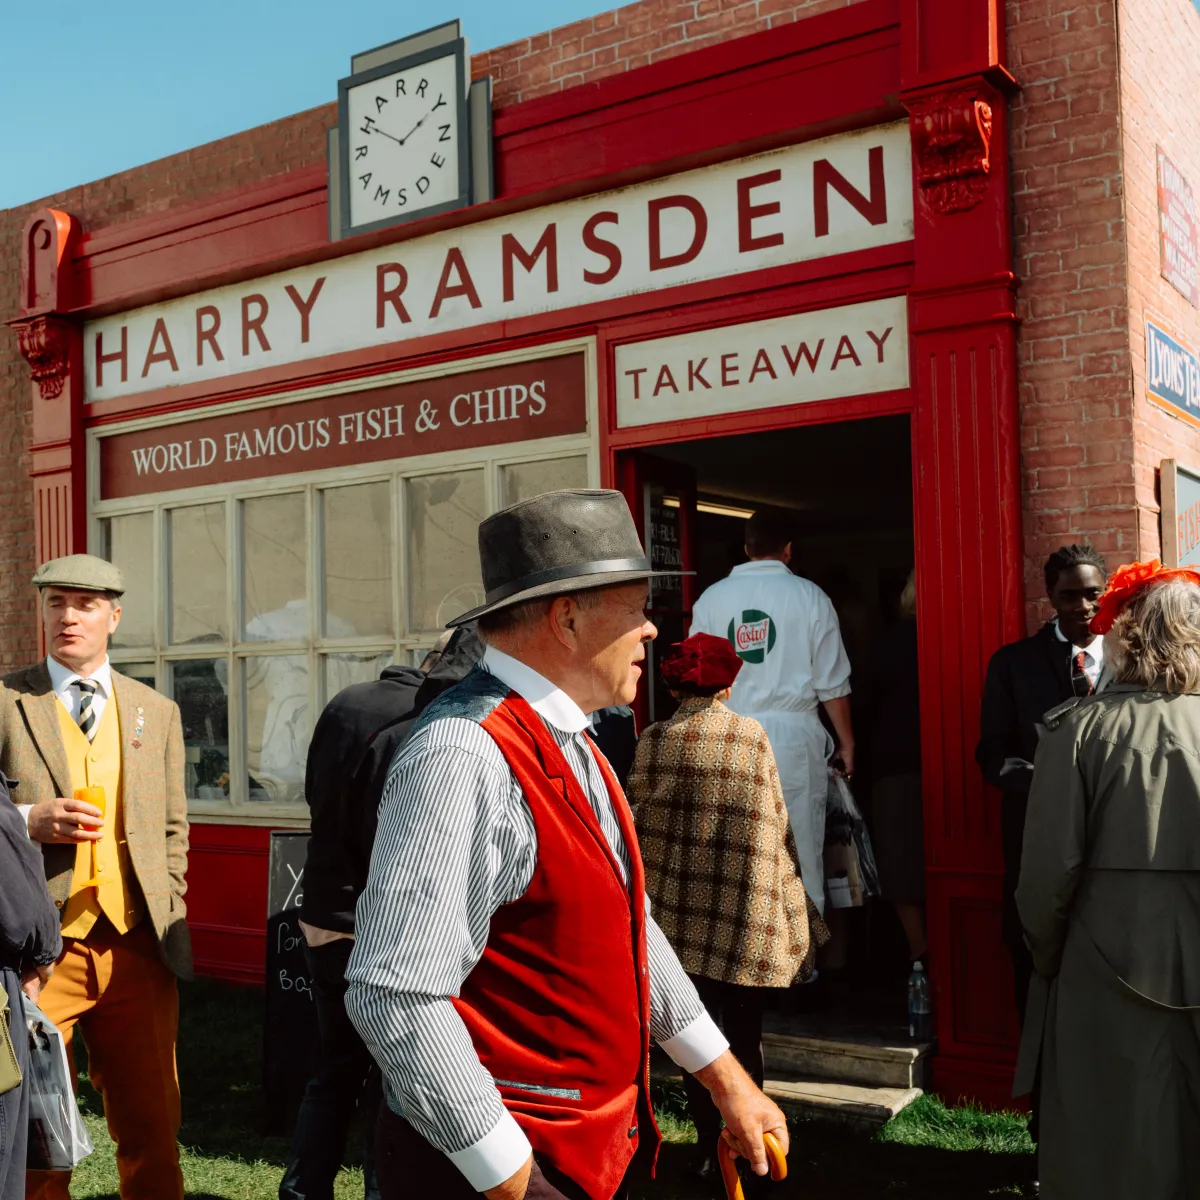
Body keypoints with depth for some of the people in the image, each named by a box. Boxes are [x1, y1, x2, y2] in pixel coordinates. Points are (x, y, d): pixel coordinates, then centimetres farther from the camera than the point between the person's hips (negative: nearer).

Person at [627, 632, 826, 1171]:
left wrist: (643, 892, 11)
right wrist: (790, 897, 13)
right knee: (745, 1036, 9)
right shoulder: (754, 735, -2)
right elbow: (775, 823, 2)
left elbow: (638, 824, -2)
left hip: (682, 911, 0)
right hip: (748, 913, 0)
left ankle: (709, 1146, 17)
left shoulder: (655, 740, -4)